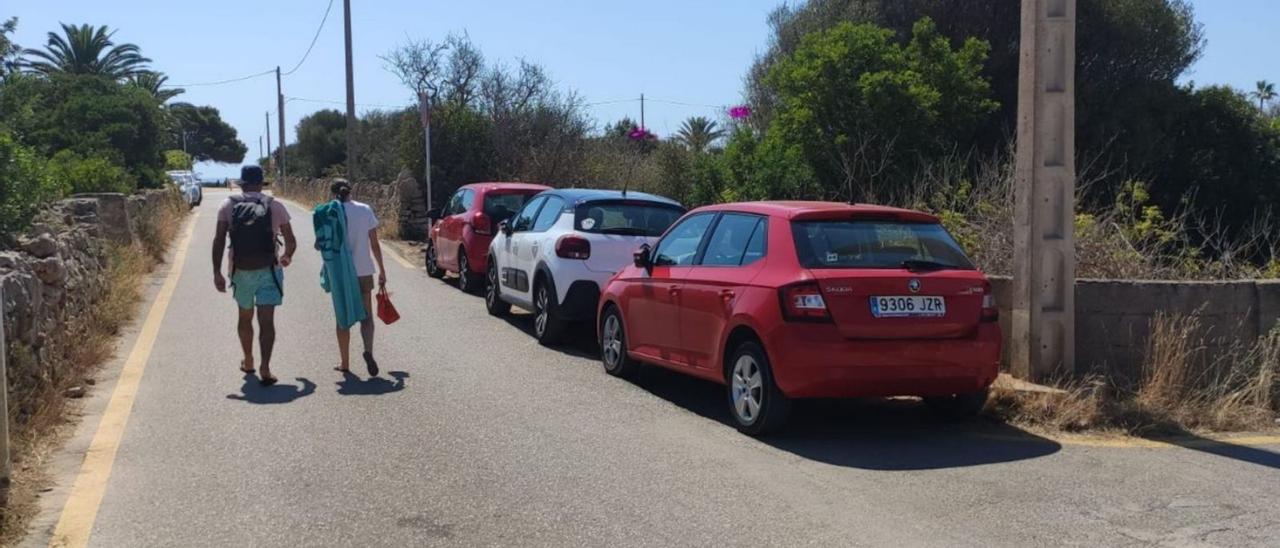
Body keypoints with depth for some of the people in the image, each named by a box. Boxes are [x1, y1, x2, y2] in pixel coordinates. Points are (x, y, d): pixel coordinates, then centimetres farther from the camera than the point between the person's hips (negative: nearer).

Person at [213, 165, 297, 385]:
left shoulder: (228, 205, 0)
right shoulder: (275, 206, -2)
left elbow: (219, 240, -7)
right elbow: (291, 242, 4)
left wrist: (217, 272, -5)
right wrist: (287, 257, 25)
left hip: (241, 272, 2)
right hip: (268, 271, -2)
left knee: (245, 318, 20)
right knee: (266, 321, -3)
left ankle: (248, 362, 35)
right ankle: (265, 368, -16)